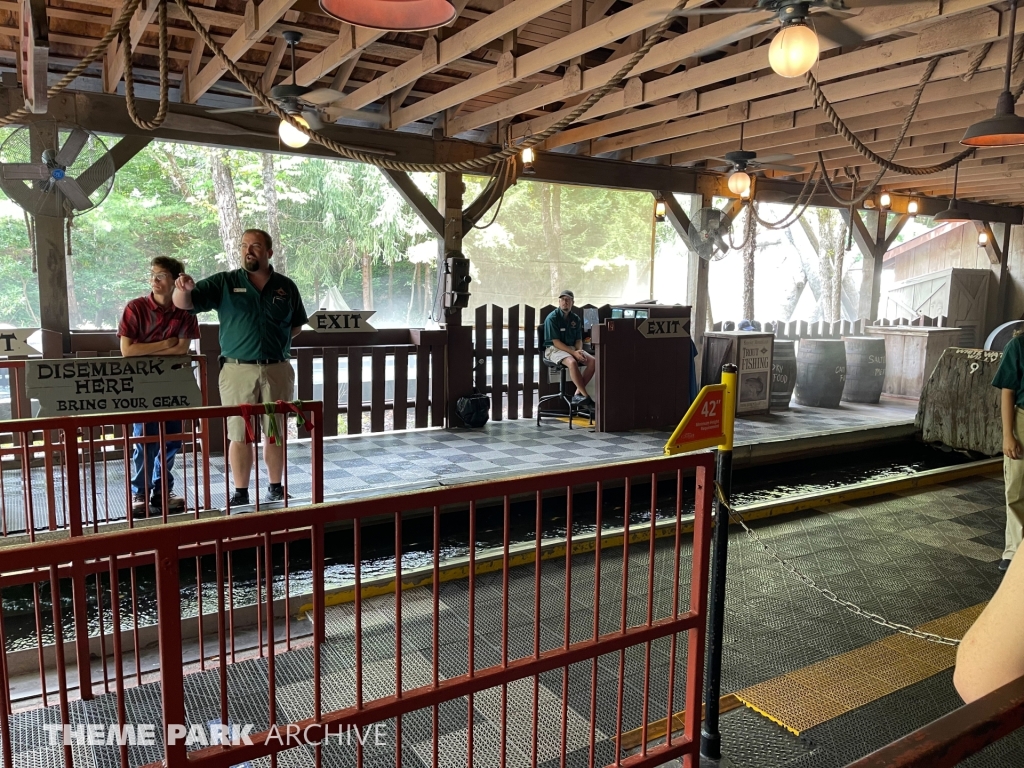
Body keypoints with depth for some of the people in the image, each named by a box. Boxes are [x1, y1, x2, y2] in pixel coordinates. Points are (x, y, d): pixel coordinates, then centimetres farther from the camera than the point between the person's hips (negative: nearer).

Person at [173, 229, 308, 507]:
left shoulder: (286, 286, 7)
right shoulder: (223, 283, 1)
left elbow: (297, 325, 17)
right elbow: (183, 304, -8)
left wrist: (277, 342, 2)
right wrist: (184, 288, -30)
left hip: (277, 370, 2)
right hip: (238, 371, -1)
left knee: (275, 433, 10)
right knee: (239, 435, 4)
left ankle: (276, 488, 23)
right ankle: (240, 493, 13)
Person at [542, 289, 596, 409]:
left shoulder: (576, 319, 11)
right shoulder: (552, 318, -8)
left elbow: (579, 339, 12)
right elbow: (556, 342, -14)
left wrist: (579, 351, -12)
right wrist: (573, 353, -22)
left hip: (573, 348, 6)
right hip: (554, 349, -6)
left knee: (593, 361, -18)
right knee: (572, 362, -36)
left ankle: (578, 393, -17)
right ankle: (586, 396, -29)